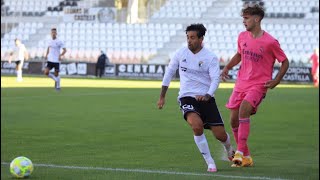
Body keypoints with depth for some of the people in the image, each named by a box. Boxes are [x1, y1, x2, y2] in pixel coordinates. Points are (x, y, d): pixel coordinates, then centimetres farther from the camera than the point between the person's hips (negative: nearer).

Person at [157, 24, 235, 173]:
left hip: (206, 99, 0)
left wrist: (207, 95, -31)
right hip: (187, 98, 0)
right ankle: (210, 163, -13)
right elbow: (169, 72, 14)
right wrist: (162, 96, 15)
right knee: (197, 125, -30)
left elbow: (215, 78, -13)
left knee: (220, 134, -4)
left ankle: (229, 149, 37)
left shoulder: (210, 57, -5)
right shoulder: (181, 54, 3)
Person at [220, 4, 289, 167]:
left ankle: (240, 153, -27)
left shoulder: (270, 42, -11)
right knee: (234, 120, 2)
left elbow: (285, 62, 0)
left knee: (244, 110, -29)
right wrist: (227, 67, 9)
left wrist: (276, 80, -12)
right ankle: (246, 158, 16)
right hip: (241, 83, 6)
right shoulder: (242, 37, 5)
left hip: (259, 85, -6)